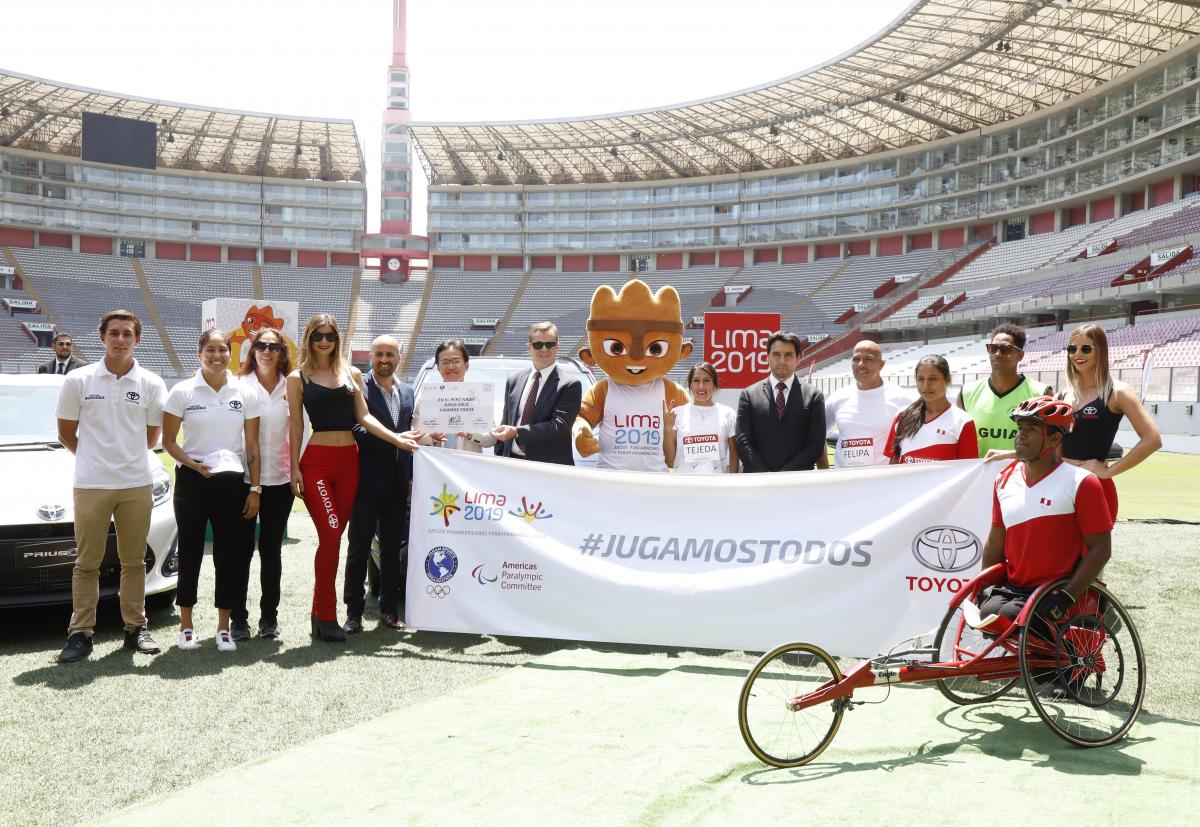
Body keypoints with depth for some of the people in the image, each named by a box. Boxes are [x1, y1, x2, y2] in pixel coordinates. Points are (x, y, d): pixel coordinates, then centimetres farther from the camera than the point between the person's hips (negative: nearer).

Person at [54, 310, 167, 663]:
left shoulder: (151, 385, 2)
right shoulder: (78, 380, 0)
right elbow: (66, 433, 7)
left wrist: (123, 457, 10)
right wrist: (95, 458, 9)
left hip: (136, 485, 1)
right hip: (91, 485, -1)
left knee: (133, 561, 9)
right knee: (87, 563, 4)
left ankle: (135, 627, 18)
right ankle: (80, 633, 10)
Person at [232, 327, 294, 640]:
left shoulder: (290, 387, 5)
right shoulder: (239, 385, 0)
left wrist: (296, 472, 6)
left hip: (279, 479, 2)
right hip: (243, 478, -2)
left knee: (271, 549, 9)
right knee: (241, 549, 2)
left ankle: (269, 617, 18)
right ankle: (238, 619, 11)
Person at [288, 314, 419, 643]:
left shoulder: (352, 374, 13)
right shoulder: (298, 378, 6)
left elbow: (363, 416, 8)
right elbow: (295, 425, 4)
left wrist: (396, 438, -4)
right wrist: (294, 468, -1)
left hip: (349, 461, 3)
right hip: (316, 461, -3)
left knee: (334, 536, 5)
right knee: (330, 534, -13)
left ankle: (319, 613, 16)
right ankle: (326, 616, -4)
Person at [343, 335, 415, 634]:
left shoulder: (407, 392, 13)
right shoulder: (358, 389, -7)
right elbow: (356, 430, -17)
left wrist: (409, 478, 11)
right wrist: (395, 439, -26)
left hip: (397, 485, 6)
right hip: (367, 483, -6)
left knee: (393, 548, 12)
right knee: (359, 549, 3)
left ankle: (389, 609, 21)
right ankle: (353, 612, 10)